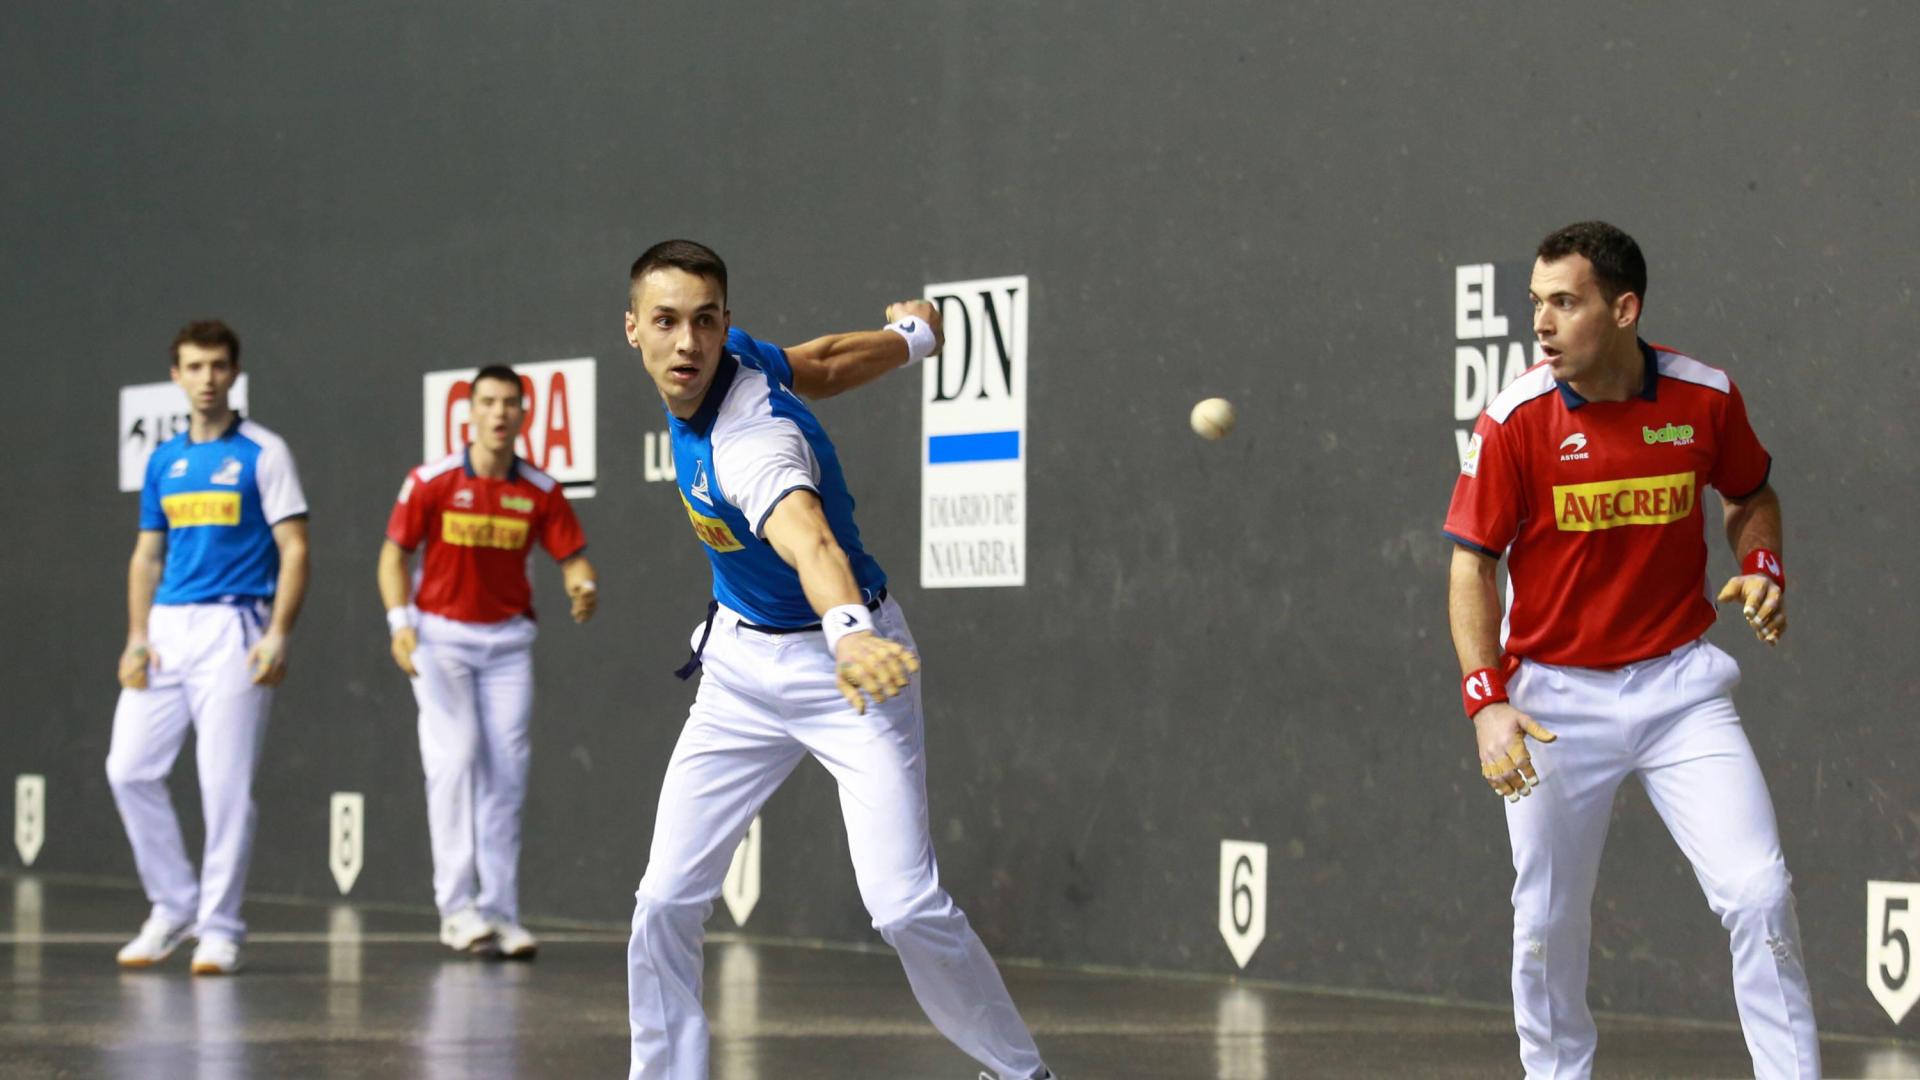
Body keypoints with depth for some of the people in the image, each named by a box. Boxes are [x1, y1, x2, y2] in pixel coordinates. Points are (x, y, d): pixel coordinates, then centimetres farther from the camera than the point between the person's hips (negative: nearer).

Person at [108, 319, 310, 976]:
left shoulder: (262, 453, -1)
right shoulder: (163, 461, 14)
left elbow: (294, 549, -5)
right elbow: (147, 556, 18)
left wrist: (278, 635, -15)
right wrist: (137, 638, 5)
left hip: (234, 630, -5)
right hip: (168, 627, 5)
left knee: (226, 784, -5)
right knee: (130, 768, 0)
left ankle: (219, 927, 4)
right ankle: (174, 905, 14)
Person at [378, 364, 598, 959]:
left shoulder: (540, 491, 0)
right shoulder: (432, 481, -6)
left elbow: (571, 557, 2)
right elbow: (394, 553, -1)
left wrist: (583, 588, -21)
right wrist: (400, 622, -14)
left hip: (508, 641, 3)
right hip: (441, 636, -3)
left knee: (506, 771, 1)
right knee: (456, 758, -14)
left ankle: (499, 913, 6)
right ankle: (457, 905, -14)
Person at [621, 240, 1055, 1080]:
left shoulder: (753, 441, -32)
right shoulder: (737, 357, -8)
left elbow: (810, 543, -53)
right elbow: (817, 367, 10)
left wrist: (850, 633, -74)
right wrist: (908, 338, 31)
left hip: (845, 667, -7)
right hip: (740, 668, 7)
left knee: (906, 909, -17)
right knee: (666, 902, -2)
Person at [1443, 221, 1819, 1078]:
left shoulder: (1706, 397, -6)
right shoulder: (1516, 419, -11)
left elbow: (1752, 495, 15)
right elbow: (1473, 563, -8)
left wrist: (1761, 569, -6)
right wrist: (1487, 699, -19)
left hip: (1678, 685, 1)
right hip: (1555, 697, -1)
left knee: (1759, 893, -12)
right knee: (1548, 925, 8)